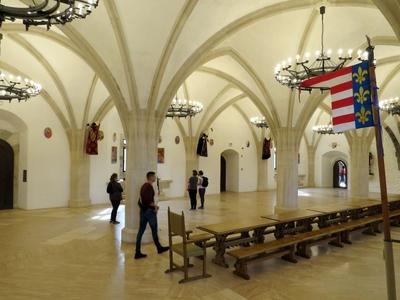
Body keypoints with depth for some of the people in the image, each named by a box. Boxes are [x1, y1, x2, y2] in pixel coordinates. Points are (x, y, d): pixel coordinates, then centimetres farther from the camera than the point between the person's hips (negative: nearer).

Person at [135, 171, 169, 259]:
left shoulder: (144, 186, 12)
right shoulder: (149, 186, -18)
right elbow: (148, 200, -27)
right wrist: (155, 206, -10)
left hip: (143, 210, 9)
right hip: (149, 210, -9)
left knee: (141, 231, 7)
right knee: (154, 230, 8)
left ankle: (137, 253, 9)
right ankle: (159, 248, 25)